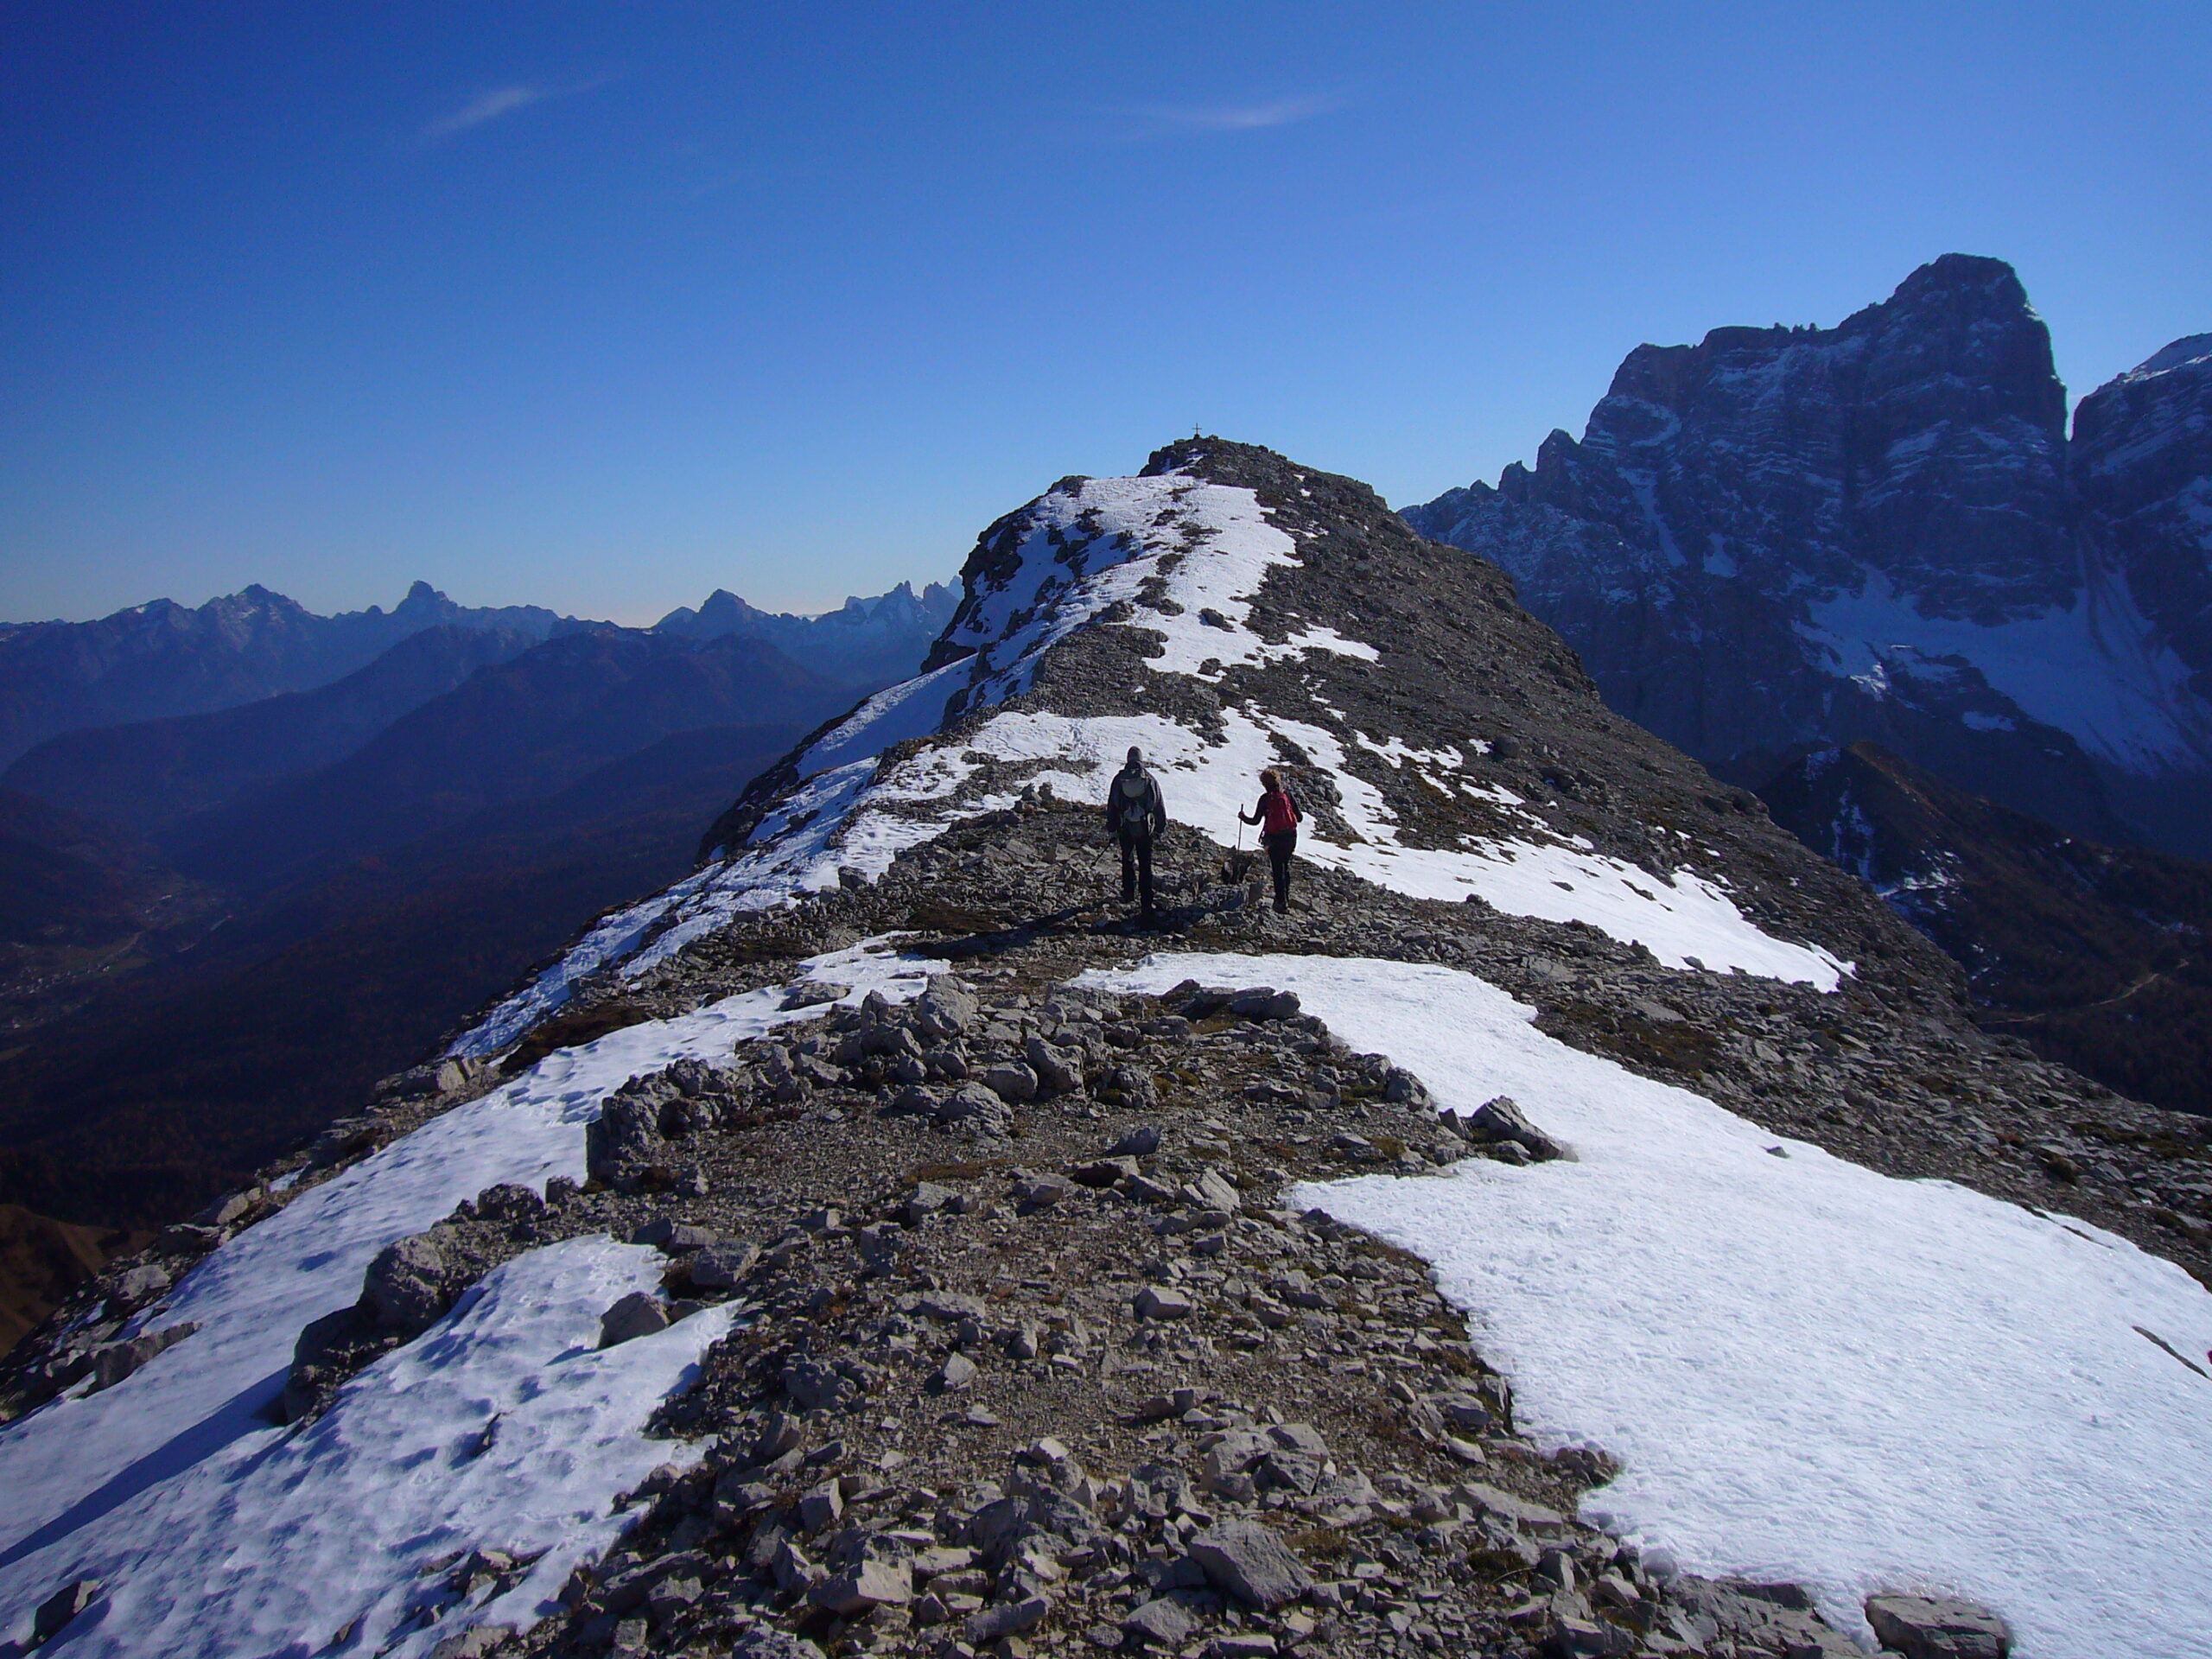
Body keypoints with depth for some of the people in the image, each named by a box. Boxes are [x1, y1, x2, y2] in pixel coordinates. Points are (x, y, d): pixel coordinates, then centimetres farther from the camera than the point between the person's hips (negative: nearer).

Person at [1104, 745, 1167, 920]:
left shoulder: (1119, 779, -1)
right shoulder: (1150, 780, -3)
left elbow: (1111, 805, 4)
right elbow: (1159, 806, 3)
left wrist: (1112, 828, 12)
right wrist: (1161, 828, 13)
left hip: (1125, 828, 1)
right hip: (1145, 829, -1)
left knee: (1127, 860, 21)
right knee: (1145, 864, 1)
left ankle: (1128, 892, 24)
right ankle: (1147, 901, -2)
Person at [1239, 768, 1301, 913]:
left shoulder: (1265, 798, -9)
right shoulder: (1287, 794, 2)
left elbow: (1256, 820, -7)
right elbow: (1299, 817, 5)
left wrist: (1243, 817, 11)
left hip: (1274, 838, -4)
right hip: (1290, 836, 4)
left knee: (1278, 869, 3)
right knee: (1285, 866, 19)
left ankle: (1281, 901, 1)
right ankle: (1286, 898, 27)